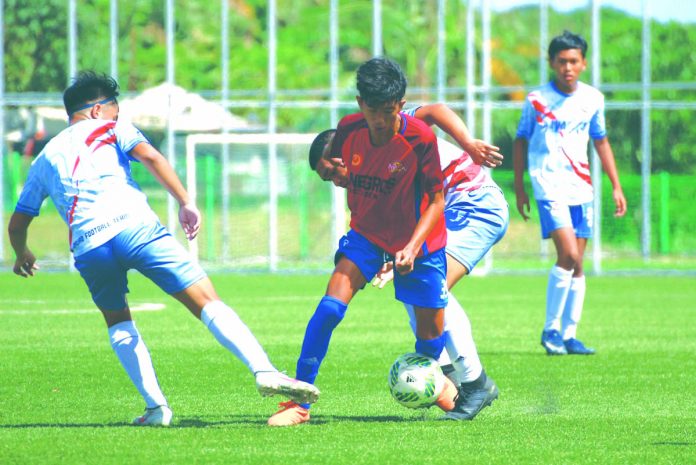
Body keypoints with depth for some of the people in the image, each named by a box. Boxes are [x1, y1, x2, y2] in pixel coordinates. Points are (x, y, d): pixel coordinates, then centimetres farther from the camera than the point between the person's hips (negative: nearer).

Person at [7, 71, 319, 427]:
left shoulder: (45, 159, 29)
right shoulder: (110, 129, 20)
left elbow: (17, 224, 32)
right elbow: (151, 157, 0)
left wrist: (22, 255, 52)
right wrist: (185, 203, 0)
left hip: (88, 247, 3)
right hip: (134, 226, -3)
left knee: (118, 323, 26)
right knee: (206, 301, -5)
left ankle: (155, 406, 12)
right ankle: (264, 371, -22)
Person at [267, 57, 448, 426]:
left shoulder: (420, 139, -23)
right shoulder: (349, 130, -12)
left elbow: (436, 201, -15)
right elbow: (326, 169, 9)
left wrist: (412, 248, -26)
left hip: (417, 239, -2)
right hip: (366, 233, 2)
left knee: (431, 332, 2)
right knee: (331, 306, -18)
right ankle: (299, 401, -12)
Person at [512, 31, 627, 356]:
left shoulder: (592, 99, 7)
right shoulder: (537, 100, -3)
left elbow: (601, 142, 18)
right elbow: (520, 142, 7)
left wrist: (616, 186, 15)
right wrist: (519, 188, 7)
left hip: (581, 188, 5)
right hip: (549, 186, -5)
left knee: (577, 264, 5)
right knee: (568, 255, -18)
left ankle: (569, 335, 11)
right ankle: (550, 330, -6)